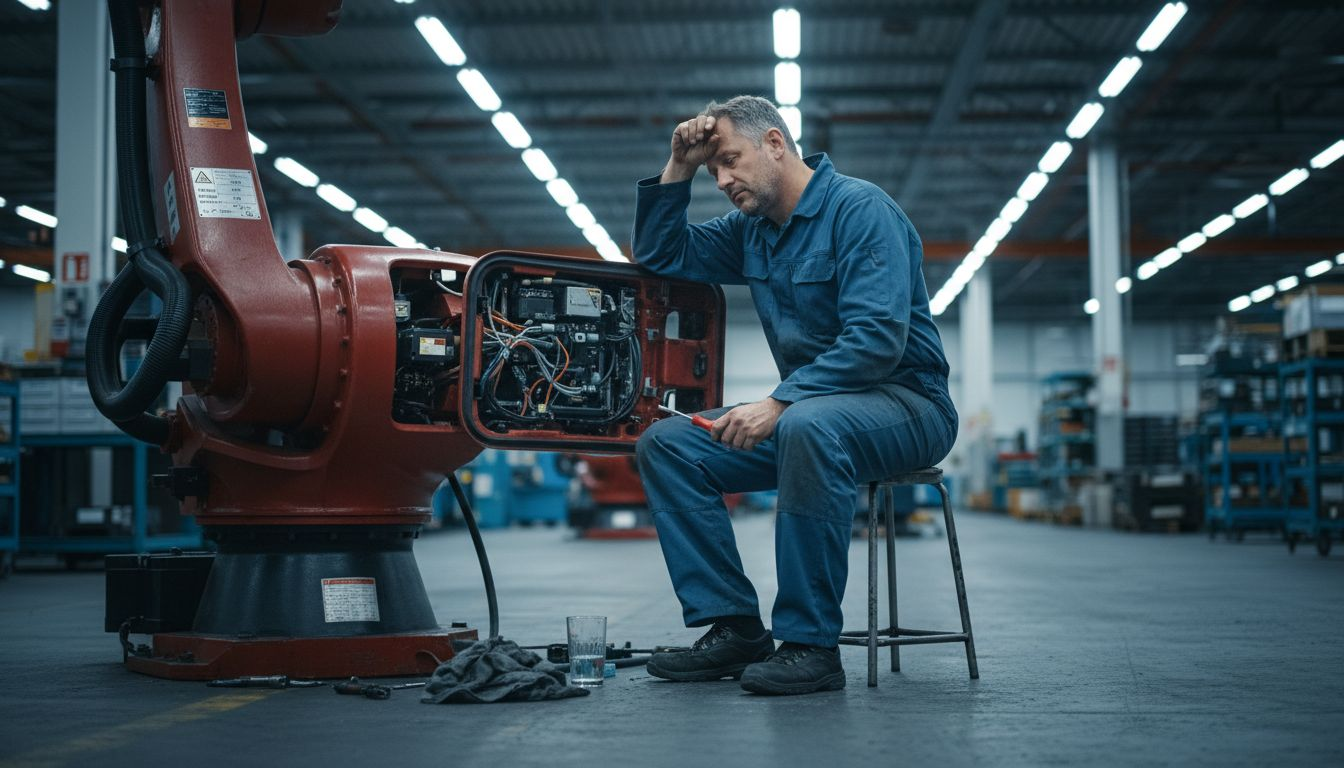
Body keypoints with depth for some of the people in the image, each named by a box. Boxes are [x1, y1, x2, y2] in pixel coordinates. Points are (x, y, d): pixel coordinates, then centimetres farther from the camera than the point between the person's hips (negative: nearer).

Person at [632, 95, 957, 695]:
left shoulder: (859, 208, -13)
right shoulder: (752, 230, 12)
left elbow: (878, 339, -24)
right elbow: (659, 255, 22)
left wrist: (777, 404, -29)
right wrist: (679, 168, 9)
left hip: (905, 404, -8)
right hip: (809, 409, 8)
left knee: (807, 426, -40)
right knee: (665, 443, -4)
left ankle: (812, 644, -31)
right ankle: (734, 628, -9)